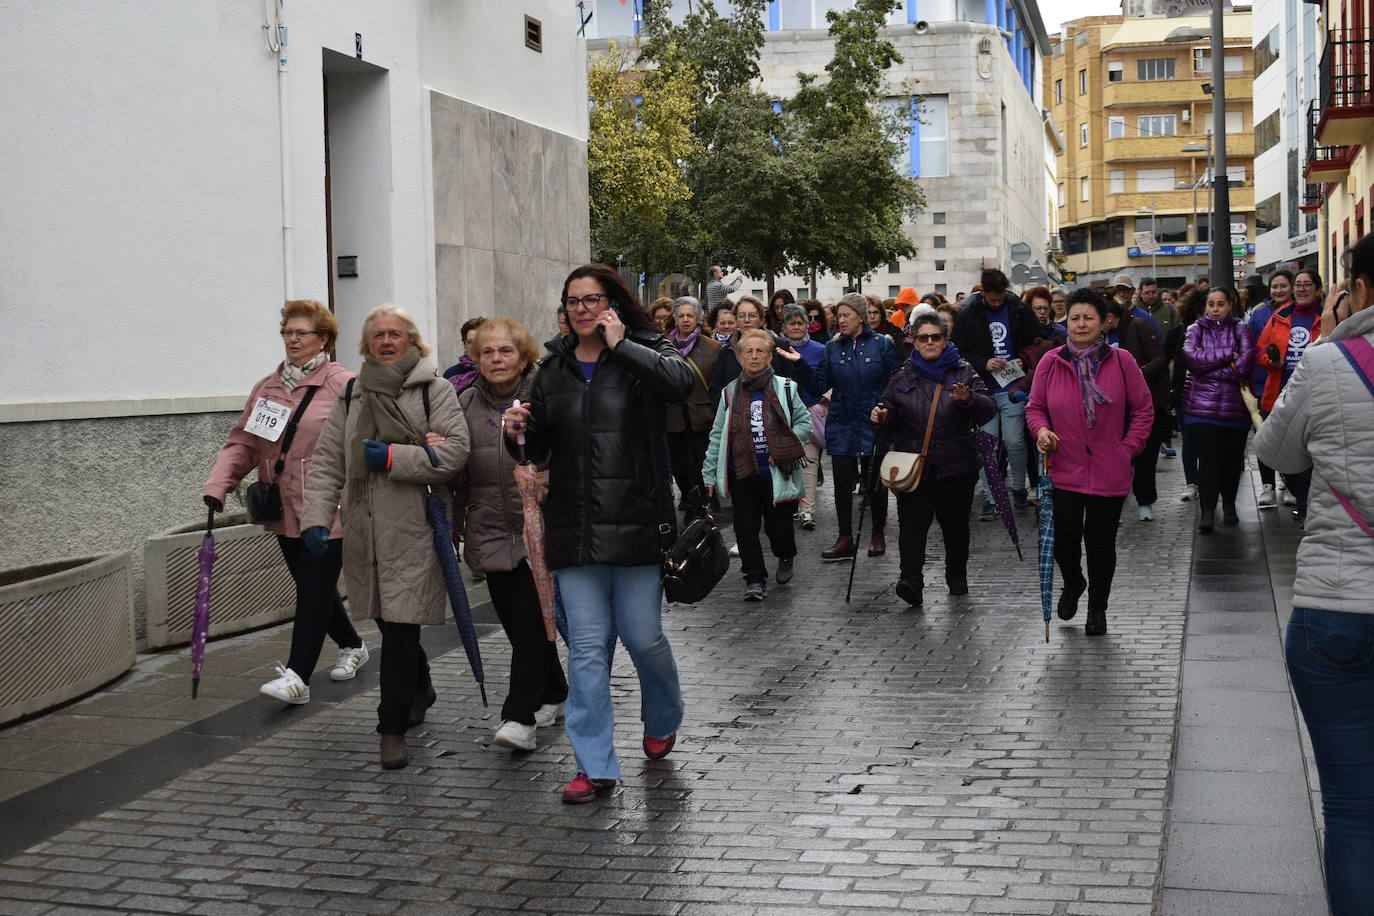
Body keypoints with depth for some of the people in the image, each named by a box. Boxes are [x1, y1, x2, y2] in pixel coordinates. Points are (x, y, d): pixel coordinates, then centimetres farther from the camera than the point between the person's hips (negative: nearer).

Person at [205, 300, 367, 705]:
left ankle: (297, 676, -7)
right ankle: (352, 645, 36)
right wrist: (218, 484, -3)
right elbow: (243, 442, 10)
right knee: (312, 585, 17)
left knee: (315, 588, -6)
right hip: (285, 511, 7)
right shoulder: (267, 387, 12)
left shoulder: (343, 386, -8)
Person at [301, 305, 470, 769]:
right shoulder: (352, 397, 15)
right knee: (390, 622, 14)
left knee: (400, 625, -9)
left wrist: (392, 457, -15)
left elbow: (454, 453, -9)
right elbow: (327, 462, 11)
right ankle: (420, 688, 40)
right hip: (364, 528, 5)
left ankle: (393, 727, 0)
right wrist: (317, 517, 0)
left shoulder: (434, 390, 1)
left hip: (414, 528, -5)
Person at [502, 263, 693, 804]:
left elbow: (680, 381, -24)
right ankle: (595, 766, 8)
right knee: (586, 646, 2)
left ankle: (662, 721, 34)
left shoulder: (645, 352, 0)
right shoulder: (553, 368, 13)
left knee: (643, 636, 3)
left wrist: (620, 345, -16)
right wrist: (518, 433, -4)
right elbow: (538, 450, 18)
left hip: (635, 521, -3)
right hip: (574, 526, 4)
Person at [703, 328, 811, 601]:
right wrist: (709, 474, 5)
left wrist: (783, 449, -9)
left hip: (777, 473, -2)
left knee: (778, 526, 1)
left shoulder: (785, 388, 2)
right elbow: (717, 435, 9)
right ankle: (755, 579, 13)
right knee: (746, 528, 2)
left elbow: (804, 423, 5)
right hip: (742, 473, 2)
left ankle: (786, 557, 34)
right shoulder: (730, 393, 8)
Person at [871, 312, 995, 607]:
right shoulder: (902, 378, 11)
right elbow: (891, 414, 19)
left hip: (956, 465, 0)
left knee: (955, 522, 11)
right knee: (912, 521, -12)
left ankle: (957, 577, 27)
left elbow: (989, 410, -4)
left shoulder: (964, 373, 5)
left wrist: (968, 399, -25)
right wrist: (881, 415, -5)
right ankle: (911, 580, -21)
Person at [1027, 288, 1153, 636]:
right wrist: (1041, 429, -10)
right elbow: (1035, 407, 9)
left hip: (1109, 473, -1)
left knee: (1101, 542, 6)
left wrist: (1129, 447, -2)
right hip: (1063, 471, 1)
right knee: (1063, 539, -1)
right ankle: (1072, 584, 34)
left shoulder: (1121, 361, -3)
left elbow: (1144, 408, 5)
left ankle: (1097, 608, 27)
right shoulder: (1050, 362, -1)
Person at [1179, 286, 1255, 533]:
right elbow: (1190, 358, -9)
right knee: (1208, 459, -9)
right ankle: (1207, 512, -8)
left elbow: (1246, 360, -9)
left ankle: (1229, 505, 28)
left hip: (1235, 406, 1)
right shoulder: (1196, 329, 9)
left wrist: (1209, 364, -12)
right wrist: (1228, 356, -10)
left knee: (1232, 458, 9)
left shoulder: (1240, 329, 8)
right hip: (1203, 406, -1)